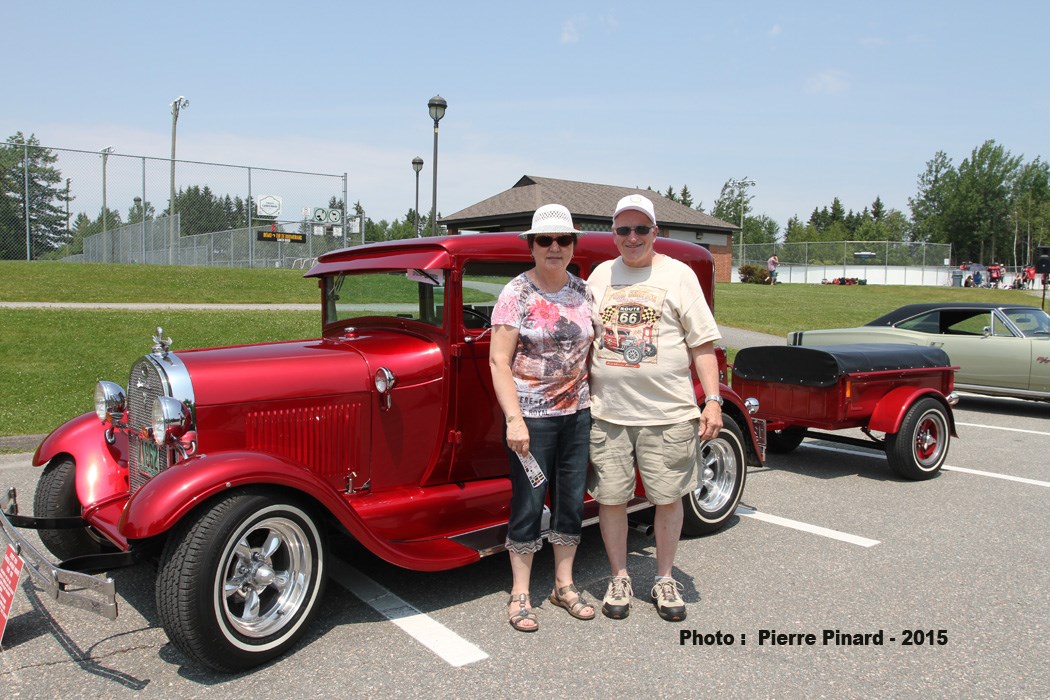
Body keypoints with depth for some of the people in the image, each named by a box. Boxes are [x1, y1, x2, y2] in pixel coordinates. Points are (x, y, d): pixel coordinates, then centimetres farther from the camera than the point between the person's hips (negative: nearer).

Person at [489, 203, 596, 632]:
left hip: (577, 412, 5)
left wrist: (597, 401, 9)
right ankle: (520, 594, 18)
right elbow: (498, 361, -12)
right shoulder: (515, 294, -9)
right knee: (528, 502, 2)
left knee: (571, 499, 12)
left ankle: (564, 585, 28)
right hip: (531, 415, -5)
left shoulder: (583, 292, 6)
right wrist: (514, 420, -19)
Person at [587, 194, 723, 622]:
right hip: (607, 413, 2)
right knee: (610, 497, 6)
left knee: (668, 498, 7)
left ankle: (664, 580, 25)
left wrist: (713, 401, -6)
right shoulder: (601, 275, 11)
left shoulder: (678, 274, 3)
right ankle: (619, 578, 24)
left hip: (668, 412, -2)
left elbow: (702, 343, 0)